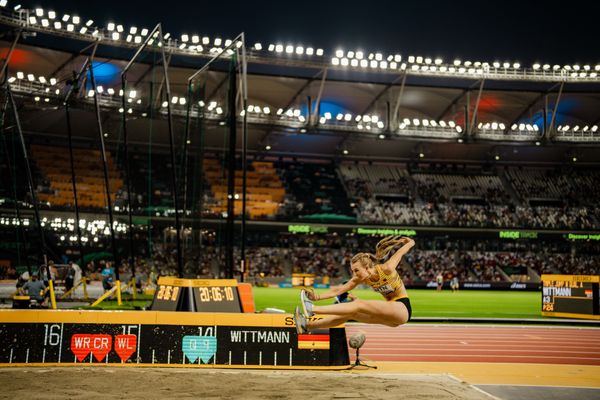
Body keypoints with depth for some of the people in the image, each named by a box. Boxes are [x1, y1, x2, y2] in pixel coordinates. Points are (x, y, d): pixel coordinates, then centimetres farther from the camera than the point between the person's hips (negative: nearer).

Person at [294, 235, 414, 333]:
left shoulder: (386, 269, -16)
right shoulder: (361, 279, 1)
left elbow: (400, 252, -4)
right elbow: (340, 289, -3)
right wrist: (318, 297, -14)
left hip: (403, 309, -7)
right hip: (390, 316, 7)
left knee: (359, 305, -23)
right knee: (351, 313, -5)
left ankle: (312, 309, -29)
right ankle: (308, 325, -2)